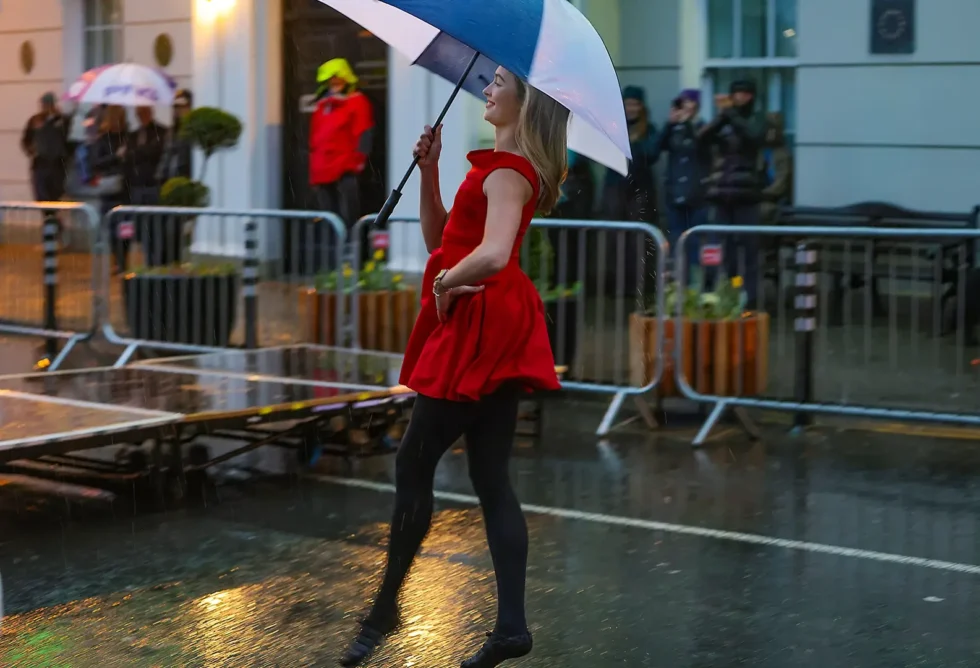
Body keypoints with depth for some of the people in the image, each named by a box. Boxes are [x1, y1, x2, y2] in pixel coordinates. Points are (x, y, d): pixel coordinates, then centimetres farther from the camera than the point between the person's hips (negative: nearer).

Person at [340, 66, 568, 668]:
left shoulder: (509, 171, -14)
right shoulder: (503, 165, 17)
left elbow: (492, 254, -33)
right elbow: (439, 239, 18)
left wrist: (446, 283, -15)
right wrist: (430, 170, 8)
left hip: (480, 333, -10)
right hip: (492, 333, 10)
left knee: (414, 466, -1)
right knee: (493, 480, 7)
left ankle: (386, 610, 11)